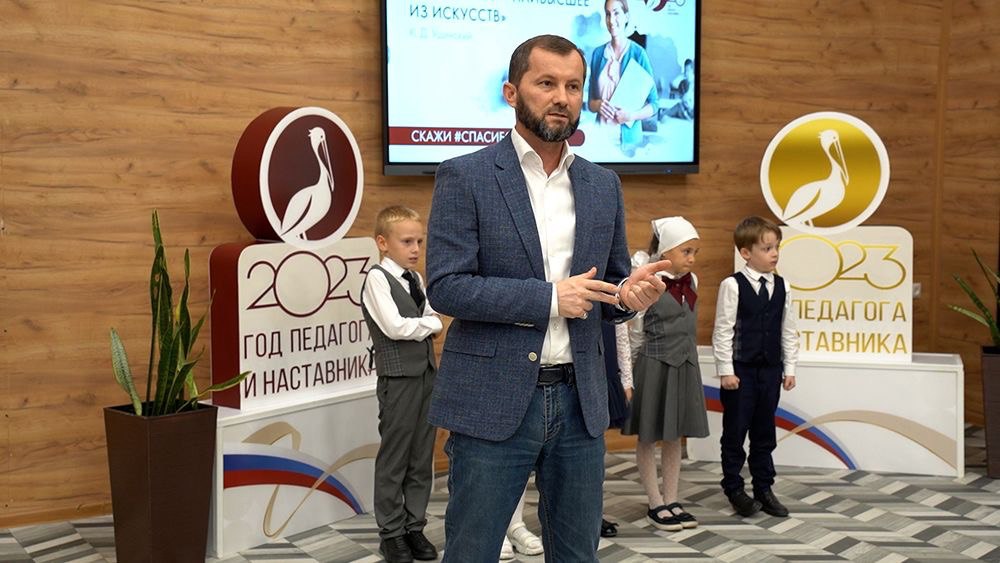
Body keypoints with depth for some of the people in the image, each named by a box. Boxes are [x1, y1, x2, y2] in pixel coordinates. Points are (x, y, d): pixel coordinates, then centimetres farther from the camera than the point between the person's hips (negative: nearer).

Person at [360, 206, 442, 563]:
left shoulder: (416, 279, 12)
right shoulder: (378, 278, -10)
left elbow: (434, 322, 12)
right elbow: (394, 327, -19)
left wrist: (422, 325, -8)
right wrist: (427, 325, -5)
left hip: (427, 372, 7)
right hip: (398, 376, -7)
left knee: (422, 456, 10)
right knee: (394, 457, 1)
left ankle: (414, 526, 20)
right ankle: (391, 532, 11)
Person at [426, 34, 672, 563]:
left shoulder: (603, 185, 11)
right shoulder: (465, 177, -5)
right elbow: (445, 286, -12)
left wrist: (629, 294, -7)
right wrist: (547, 297, -18)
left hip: (578, 400, 5)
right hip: (492, 401, -5)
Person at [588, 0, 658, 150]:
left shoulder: (638, 54, -6)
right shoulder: (598, 53, 5)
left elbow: (653, 105, -3)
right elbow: (590, 102, 12)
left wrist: (631, 115, -19)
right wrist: (598, 105, -9)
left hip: (628, 137, -3)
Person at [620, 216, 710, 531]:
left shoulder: (691, 282, 4)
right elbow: (631, 333, -13)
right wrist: (627, 378, -13)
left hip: (684, 366, 7)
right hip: (653, 366, -6)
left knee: (675, 437, 12)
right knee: (649, 438, 6)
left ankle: (672, 501, 21)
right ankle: (656, 504, 14)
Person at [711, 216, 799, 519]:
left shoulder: (782, 286, 4)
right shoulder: (733, 285, -11)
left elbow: (788, 331, 9)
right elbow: (722, 330, -10)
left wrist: (789, 368, 8)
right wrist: (726, 370, -11)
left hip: (770, 369, 5)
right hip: (740, 369, -5)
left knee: (764, 432, 12)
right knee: (735, 431, 5)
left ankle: (764, 488, 21)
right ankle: (734, 489, 17)